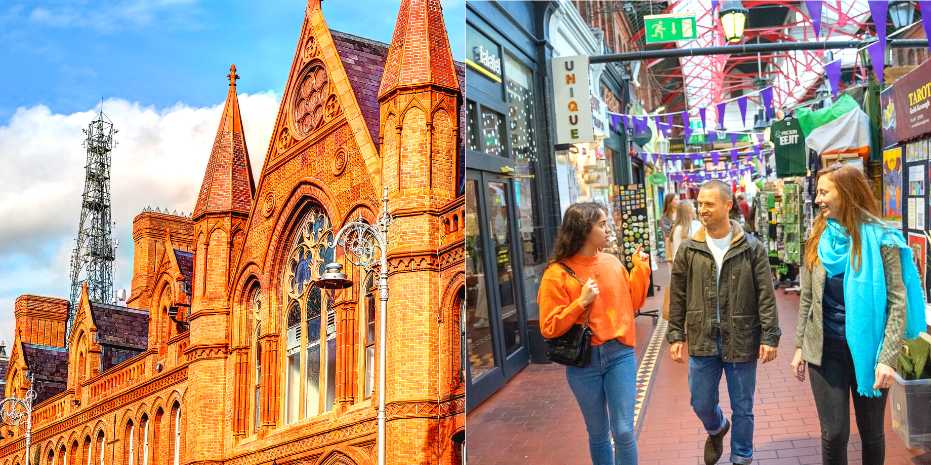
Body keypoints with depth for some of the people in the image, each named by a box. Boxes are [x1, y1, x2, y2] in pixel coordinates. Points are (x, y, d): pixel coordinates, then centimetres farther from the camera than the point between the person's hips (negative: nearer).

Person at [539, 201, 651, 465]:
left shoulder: (613, 263, 4)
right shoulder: (558, 273, -9)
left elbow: (632, 303, 13)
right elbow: (549, 328, -10)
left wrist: (640, 268, 5)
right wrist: (581, 303, -19)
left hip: (619, 356, 2)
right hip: (583, 363, -2)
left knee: (624, 431, -2)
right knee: (598, 434, 12)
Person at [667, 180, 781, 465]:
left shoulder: (752, 249, -5)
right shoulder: (689, 250, 0)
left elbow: (766, 296, -4)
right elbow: (678, 297, 5)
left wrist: (769, 336, -8)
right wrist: (676, 335, 2)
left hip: (741, 342, -2)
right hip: (702, 341, 2)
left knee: (743, 409, 8)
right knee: (702, 403, 11)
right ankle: (716, 430, 45)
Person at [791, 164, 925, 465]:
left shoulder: (880, 239, -9)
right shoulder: (818, 239, 4)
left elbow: (898, 302, -11)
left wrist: (887, 358, -18)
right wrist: (800, 346, 8)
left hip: (867, 349, -3)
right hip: (825, 349, 3)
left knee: (871, 432, 11)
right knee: (834, 434, 2)